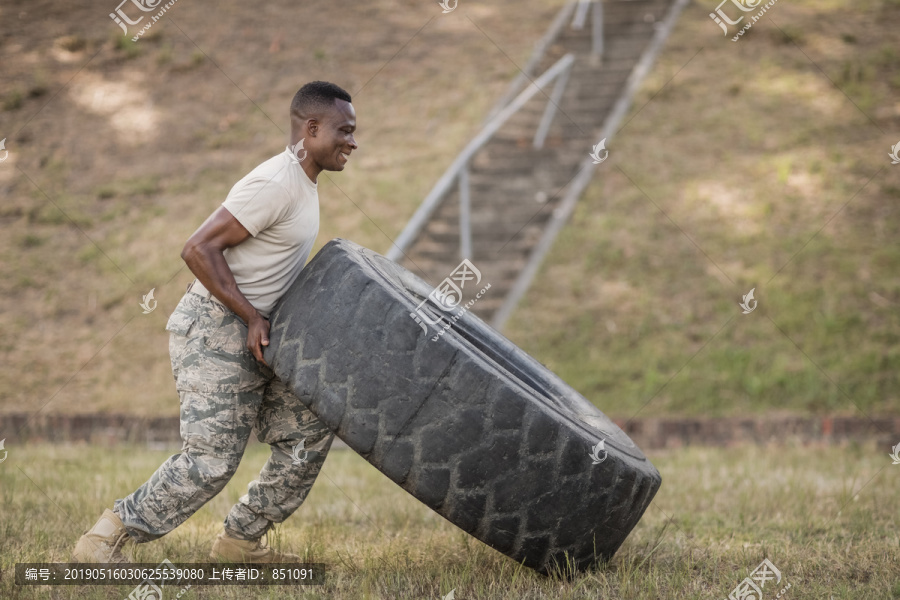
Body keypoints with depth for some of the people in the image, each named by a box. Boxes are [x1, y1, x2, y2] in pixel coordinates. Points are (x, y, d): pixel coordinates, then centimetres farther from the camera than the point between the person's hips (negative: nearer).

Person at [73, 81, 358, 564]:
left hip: (250, 336, 10)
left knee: (309, 433, 7)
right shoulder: (274, 185, -19)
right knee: (211, 458, -13)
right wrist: (253, 316, -20)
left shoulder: (303, 184, 13)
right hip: (213, 330, -10)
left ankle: (240, 541, 18)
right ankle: (103, 541, -2)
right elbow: (199, 249, -23)